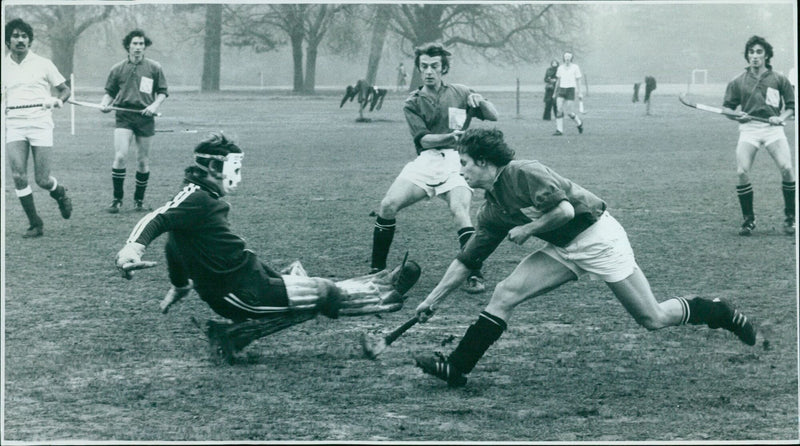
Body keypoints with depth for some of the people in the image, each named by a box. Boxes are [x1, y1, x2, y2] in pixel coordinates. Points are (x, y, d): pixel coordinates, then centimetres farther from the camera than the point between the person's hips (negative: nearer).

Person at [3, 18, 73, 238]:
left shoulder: (43, 64, 5)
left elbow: (65, 90, 10)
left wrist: (57, 100, -12)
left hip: (40, 123, -2)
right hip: (14, 124, 2)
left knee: (42, 180, -6)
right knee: (18, 176, -14)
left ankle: (60, 193, 30)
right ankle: (35, 224, -3)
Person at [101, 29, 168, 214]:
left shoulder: (154, 68, 5)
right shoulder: (117, 69, 6)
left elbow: (162, 92, 11)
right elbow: (110, 92, 13)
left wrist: (155, 105, -7)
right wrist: (105, 103, -7)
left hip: (145, 118, 1)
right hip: (123, 117, -1)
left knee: (143, 161, 5)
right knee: (120, 156, -16)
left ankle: (139, 199, 22)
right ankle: (117, 199, -6)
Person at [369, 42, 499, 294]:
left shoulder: (459, 93, 14)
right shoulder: (412, 104, 11)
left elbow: (493, 117, 12)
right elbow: (425, 139, -3)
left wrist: (479, 101, -10)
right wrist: (451, 136, -22)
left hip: (455, 162, -1)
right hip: (425, 162, 1)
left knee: (459, 210, -29)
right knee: (388, 205, -16)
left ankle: (475, 276, -25)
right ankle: (377, 271, -2)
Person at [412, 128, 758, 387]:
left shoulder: (523, 174, -20)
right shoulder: (492, 211, 6)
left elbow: (565, 210, -27)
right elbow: (467, 260, 12)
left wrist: (527, 229, -15)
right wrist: (432, 300, 12)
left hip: (597, 237, -8)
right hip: (564, 250, 8)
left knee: (653, 319, -5)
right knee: (505, 293, -7)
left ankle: (723, 314, 16)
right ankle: (456, 368, -7)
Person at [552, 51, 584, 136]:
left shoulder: (575, 67, -2)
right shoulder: (560, 68, 9)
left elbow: (578, 80, -1)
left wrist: (579, 93, -6)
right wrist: (555, 92, 18)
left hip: (570, 90, -4)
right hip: (561, 90, 4)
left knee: (571, 112, -5)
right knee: (559, 110, -10)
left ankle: (579, 123, 25)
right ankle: (559, 130, -8)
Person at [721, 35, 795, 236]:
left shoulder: (779, 80, 7)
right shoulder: (738, 82, 9)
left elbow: (791, 106, 12)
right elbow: (726, 107, 14)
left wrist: (781, 118, -7)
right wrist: (737, 115, -7)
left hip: (773, 129, -1)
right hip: (749, 129, 1)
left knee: (786, 169, -19)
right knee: (742, 172, -16)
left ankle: (789, 217, -2)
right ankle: (748, 219, 1)